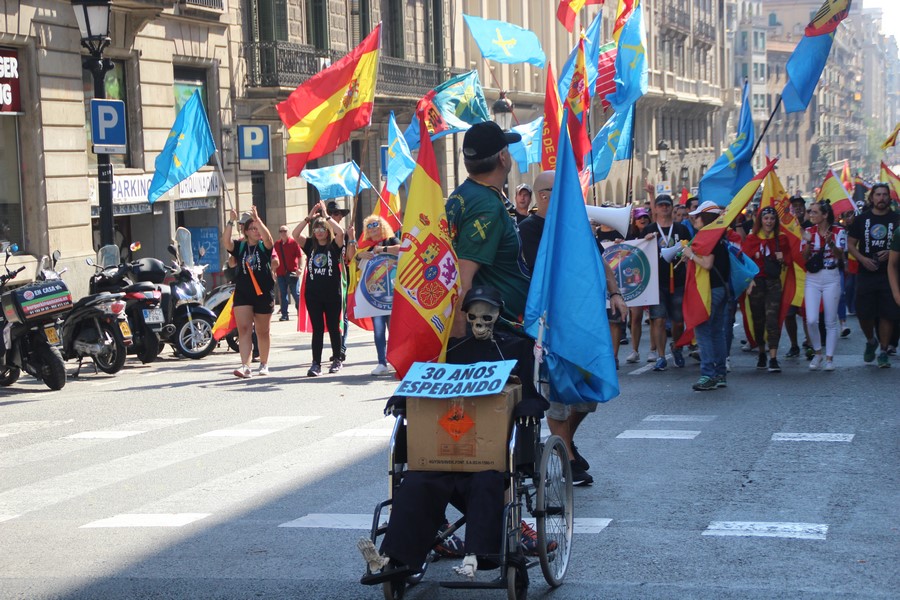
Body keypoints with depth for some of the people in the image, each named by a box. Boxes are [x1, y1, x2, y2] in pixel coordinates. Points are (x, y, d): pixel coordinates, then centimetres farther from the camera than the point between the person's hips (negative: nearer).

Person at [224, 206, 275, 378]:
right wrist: (231, 222, -20)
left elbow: (267, 237, -20)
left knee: (262, 331, 10)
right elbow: (226, 242, -12)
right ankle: (245, 366, -19)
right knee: (244, 329, -12)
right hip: (243, 294, 1)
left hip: (264, 294, -1)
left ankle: (264, 364, 26)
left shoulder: (264, 247, 2)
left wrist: (257, 219, -29)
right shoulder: (239, 247, 6)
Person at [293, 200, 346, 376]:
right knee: (317, 329, 1)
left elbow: (340, 232, -21)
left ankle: (337, 360, 21)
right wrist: (309, 217, -6)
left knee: (333, 327, 8)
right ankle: (316, 363, -1)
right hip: (313, 294, 2)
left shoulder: (334, 245, -1)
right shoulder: (310, 245, 6)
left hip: (332, 293, -2)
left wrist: (325, 215, -12)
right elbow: (295, 234, -6)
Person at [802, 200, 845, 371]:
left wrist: (830, 242, -26)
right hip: (812, 280, 1)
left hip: (831, 279, -1)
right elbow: (804, 258, -1)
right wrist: (808, 242, -17)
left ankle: (829, 358, 11)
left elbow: (840, 255, -10)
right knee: (811, 320, -8)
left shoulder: (838, 231, -3)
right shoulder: (809, 232, 3)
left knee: (830, 322, 3)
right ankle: (817, 353, 13)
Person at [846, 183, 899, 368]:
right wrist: (863, 259, -10)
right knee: (863, 313, 1)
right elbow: (850, 244, 7)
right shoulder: (861, 219, 6)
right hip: (866, 274, 1)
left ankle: (883, 352, 9)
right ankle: (871, 341, 29)